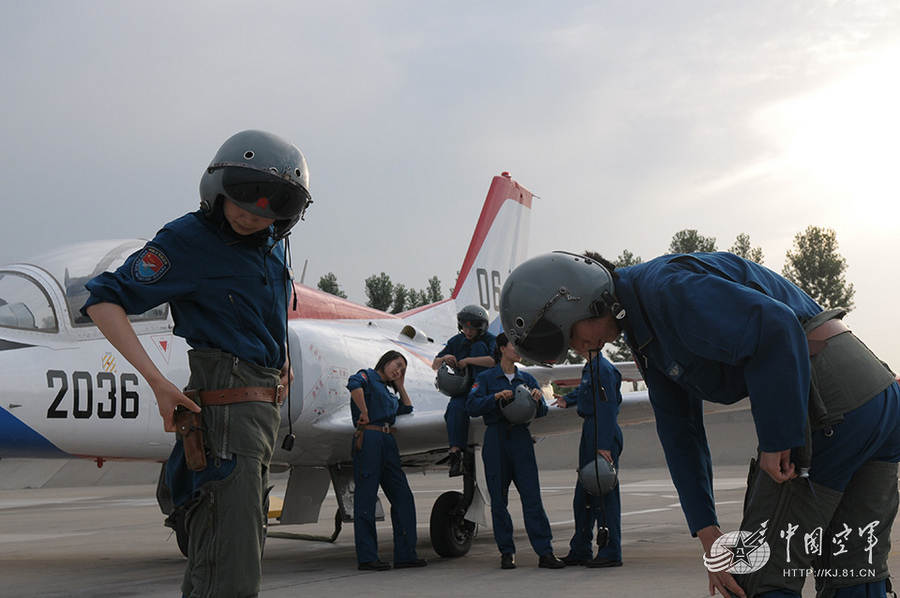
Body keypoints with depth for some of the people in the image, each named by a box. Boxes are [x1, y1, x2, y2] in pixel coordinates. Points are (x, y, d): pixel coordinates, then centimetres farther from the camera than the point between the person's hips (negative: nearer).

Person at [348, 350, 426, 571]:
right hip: (369, 439, -8)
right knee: (366, 498, -5)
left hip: (388, 443, 9)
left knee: (403, 497, 4)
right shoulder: (368, 376, 3)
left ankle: (405, 554, 7)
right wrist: (364, 414, -19)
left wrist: (400, 385, 28)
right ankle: (367, 558, -5)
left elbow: (407, 408, 32)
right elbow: (354, 384, -20)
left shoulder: (388, 390, 26)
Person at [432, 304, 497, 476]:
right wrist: (443, 359, -13)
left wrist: (467, 361, -23)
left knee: (478, 347, -18)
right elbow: (435, 366, 12)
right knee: (456, 407, -35)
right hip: (463, 389, 3)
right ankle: (455, 453, -43)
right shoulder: (457, 341, 10)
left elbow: (496, 361, -26)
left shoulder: (490, 340, -3)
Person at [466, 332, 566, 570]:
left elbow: (541, 412, 12)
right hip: (496, 439, -2)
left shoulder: (527, 379, 14)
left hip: (521, 438, 2)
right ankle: (507, 552, 10)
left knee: (532, 496, -5)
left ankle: (545, 552, -6)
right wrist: (495, 397, -19)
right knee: (499, 499, 2)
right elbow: (471, 406, -7)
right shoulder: (486, 378, 5)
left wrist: (538, 400, -9)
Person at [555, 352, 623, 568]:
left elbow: (608, 409, -21)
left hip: (604, 436, -11)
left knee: (604, 492, -7)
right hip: (590, 431, 11)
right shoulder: (589, 368, 14)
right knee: (584, 492, 14)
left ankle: (611, 553, -2)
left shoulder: (604, 369, -16)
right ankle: (580, 551, 22)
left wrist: (604, 445, -24)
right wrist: (567, 400, 22)